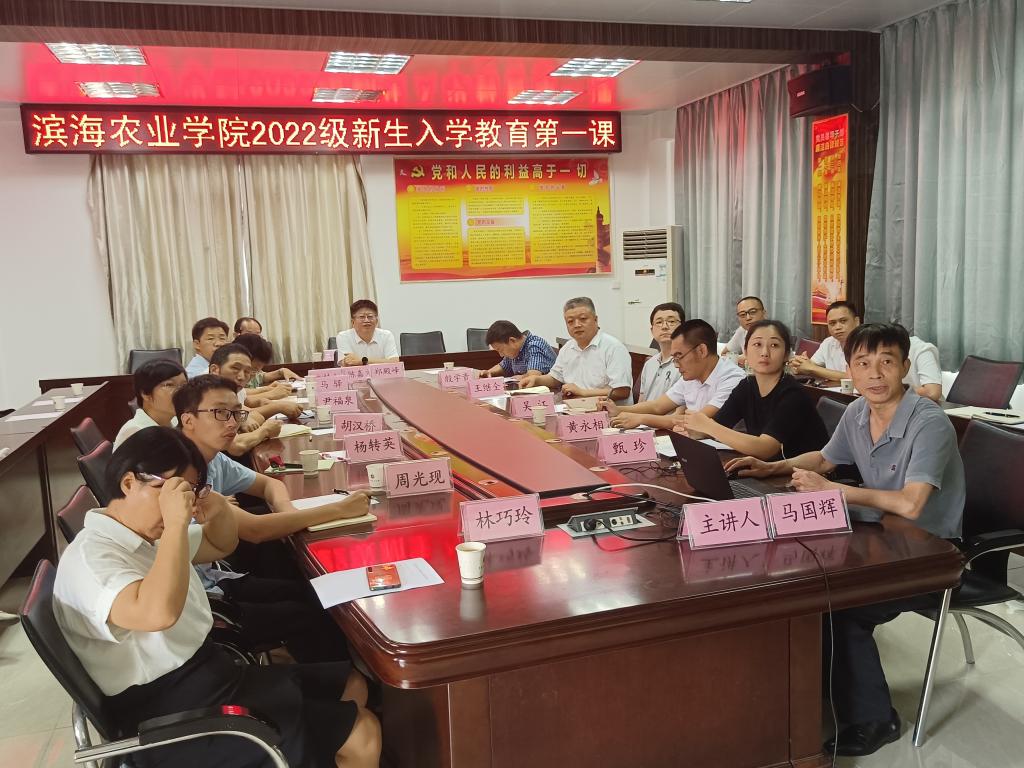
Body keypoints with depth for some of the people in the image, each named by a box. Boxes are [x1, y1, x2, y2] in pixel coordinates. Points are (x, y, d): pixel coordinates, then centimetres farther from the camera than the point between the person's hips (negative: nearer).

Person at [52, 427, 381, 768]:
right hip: (174, 713, -10)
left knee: (352, 685, 12)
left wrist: (220, 511, 2)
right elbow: (158, 613, -39)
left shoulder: (148, 532, 9)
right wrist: (176, 523, -33)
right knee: (361, 734, -11)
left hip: (209, 668, 10)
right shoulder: (89, 555, -20)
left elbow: (221, 546, 24)